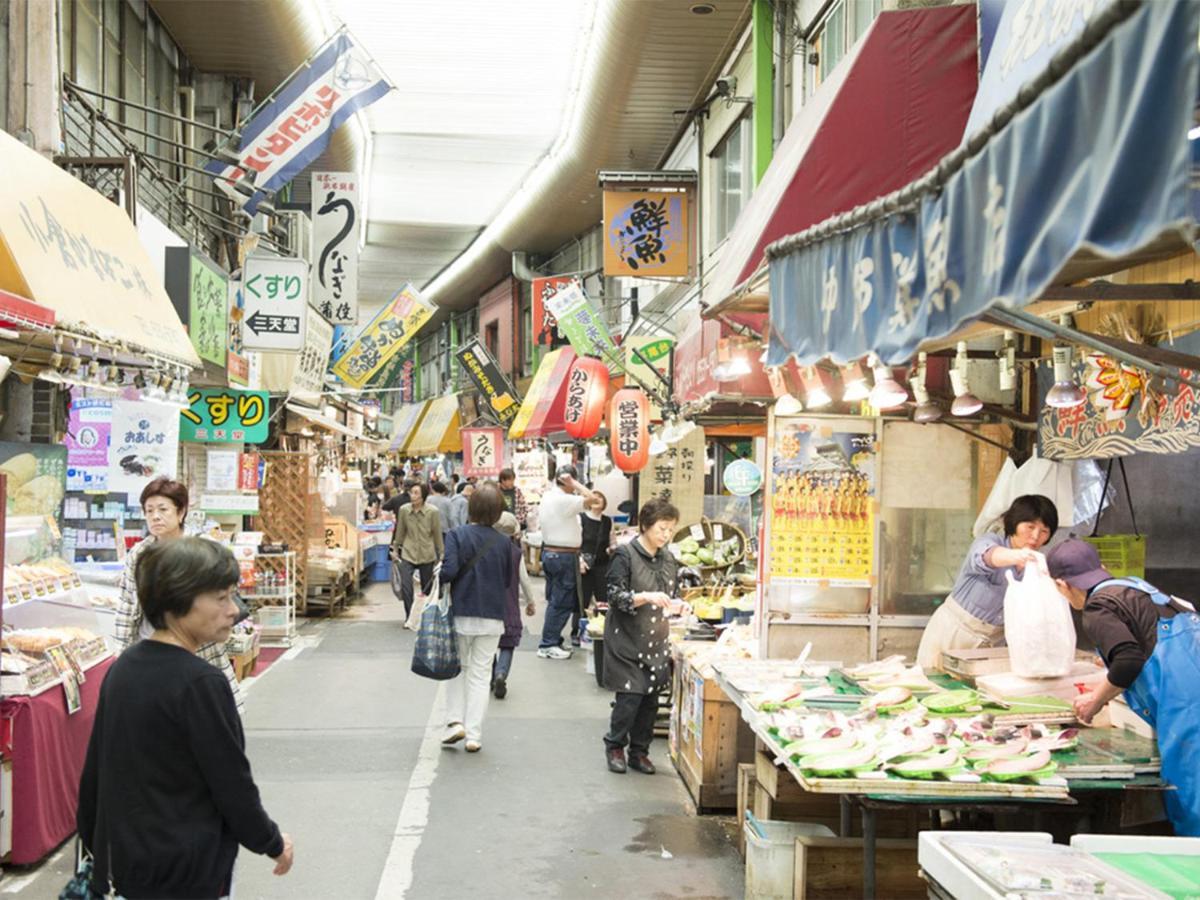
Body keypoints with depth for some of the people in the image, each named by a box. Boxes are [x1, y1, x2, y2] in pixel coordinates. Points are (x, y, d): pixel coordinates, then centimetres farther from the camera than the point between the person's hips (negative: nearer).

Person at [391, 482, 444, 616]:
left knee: (427, 588, 11)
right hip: (408, 554, 0)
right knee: (405, 585, -13)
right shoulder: (404, 510, -7)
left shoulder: (432, 512, -11)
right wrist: (395, 548, 14)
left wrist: (441, 553, 4)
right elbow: (400, 531, 6)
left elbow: (437, 534, -1)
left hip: (427, 555, 0)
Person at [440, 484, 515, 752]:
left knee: (458, 668, 19)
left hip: (461, 613, -1)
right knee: (481, 674, 9)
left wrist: (437, 575, -1)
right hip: (492, 616, 1)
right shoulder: (504, 542, -2)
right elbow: (508, 579, 6)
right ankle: (474, 735, 8)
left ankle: (455, 721, 7)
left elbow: (449, 571, -21)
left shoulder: (457, 535, -10)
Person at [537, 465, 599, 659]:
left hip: (549, 553, 10)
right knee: (562, 603, -3)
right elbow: (592, 498, -24)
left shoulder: (548, 497, 10)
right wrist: (573, 483, -19)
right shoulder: (564, 500, -20)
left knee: (555, 600, 15)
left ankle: (551, 641, 20)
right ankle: (548, 645, 0)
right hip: (564, 556, -10)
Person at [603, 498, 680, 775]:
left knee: (651, 699, 7)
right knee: (630, 697, -7)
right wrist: (646, 597, -28)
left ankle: (639, 751, 22)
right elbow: (615, 596, -15)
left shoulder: (667, 558, 9)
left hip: (656, 640, 6)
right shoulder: (625, 555, -10)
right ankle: (615, 746, 15)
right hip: (628, 640, -6)